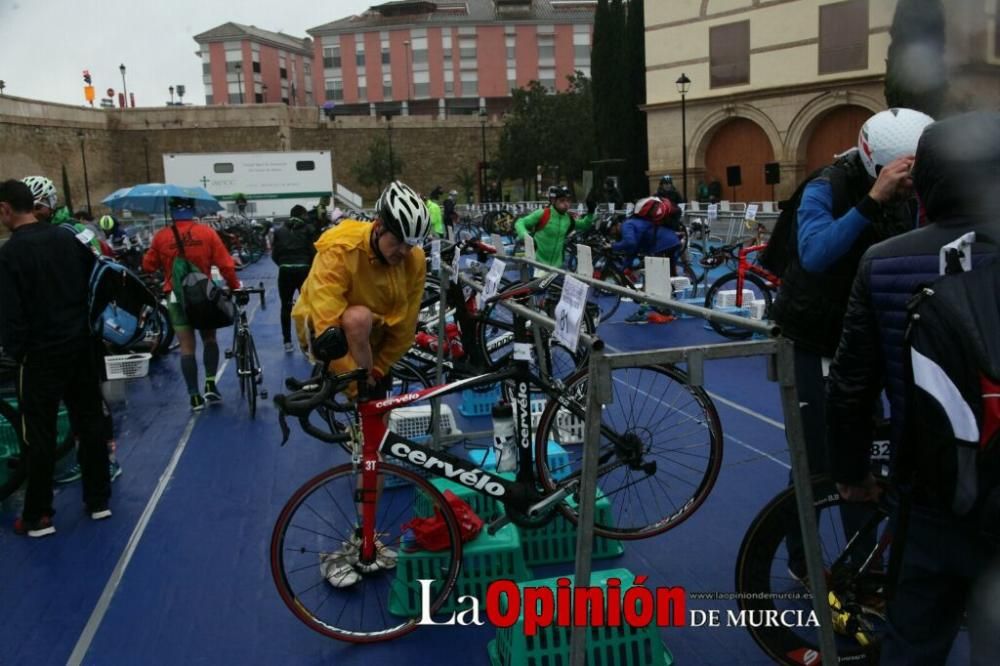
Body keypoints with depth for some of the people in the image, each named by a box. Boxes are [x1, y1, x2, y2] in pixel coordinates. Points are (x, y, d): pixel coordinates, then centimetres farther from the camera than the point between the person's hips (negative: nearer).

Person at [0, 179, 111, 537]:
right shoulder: (66, 237, 2)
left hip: (41, 354, -5)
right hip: (81, 346, 5)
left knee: (39, 436, 5)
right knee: (90, 423, 12)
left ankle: (38, 516, 14)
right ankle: (98, 500, 22)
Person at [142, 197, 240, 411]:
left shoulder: (161, 236, -4)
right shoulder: (207, 232, -7)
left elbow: (148, 266, 4)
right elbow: (225, 264, -8)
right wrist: (234, 286, 5)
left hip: (176, 297, 0)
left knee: (187, 347, 5)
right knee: (209, 339, 18)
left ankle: (195, 397, 5)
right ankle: (210, 385, 7)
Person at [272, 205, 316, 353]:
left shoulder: (280, 231, 13)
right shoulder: (308, 229, 6)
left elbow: (274, 254, 8)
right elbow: (313, 251, -2)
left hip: (285, 270, 2)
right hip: (303, 269, -2)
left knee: (286, 306, 12)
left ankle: (287, 342, 13)